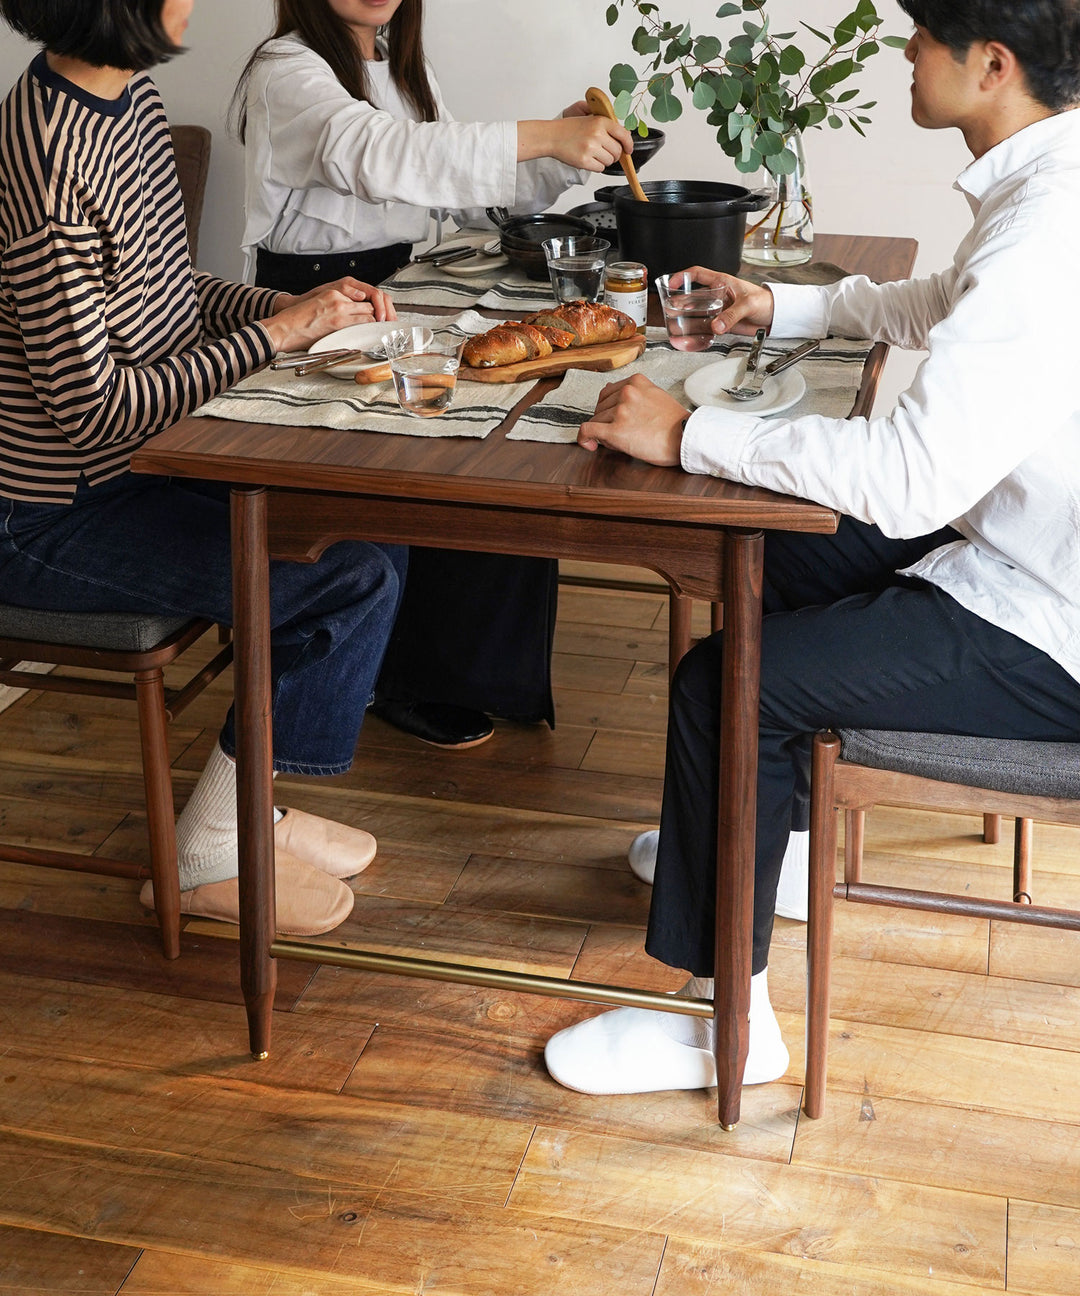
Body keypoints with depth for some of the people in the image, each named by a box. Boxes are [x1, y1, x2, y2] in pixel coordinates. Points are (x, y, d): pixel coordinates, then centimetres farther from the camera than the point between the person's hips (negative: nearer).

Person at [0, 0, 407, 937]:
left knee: (372, 529, 4)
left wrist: (291, 304, -1)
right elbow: (92, 407, -25)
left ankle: (245, 807, 16)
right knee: (356, 576, -14)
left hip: (138, 466, 10)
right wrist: (276, 335, -20)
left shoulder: (135, 103, 4)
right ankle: (210, 856, 4)